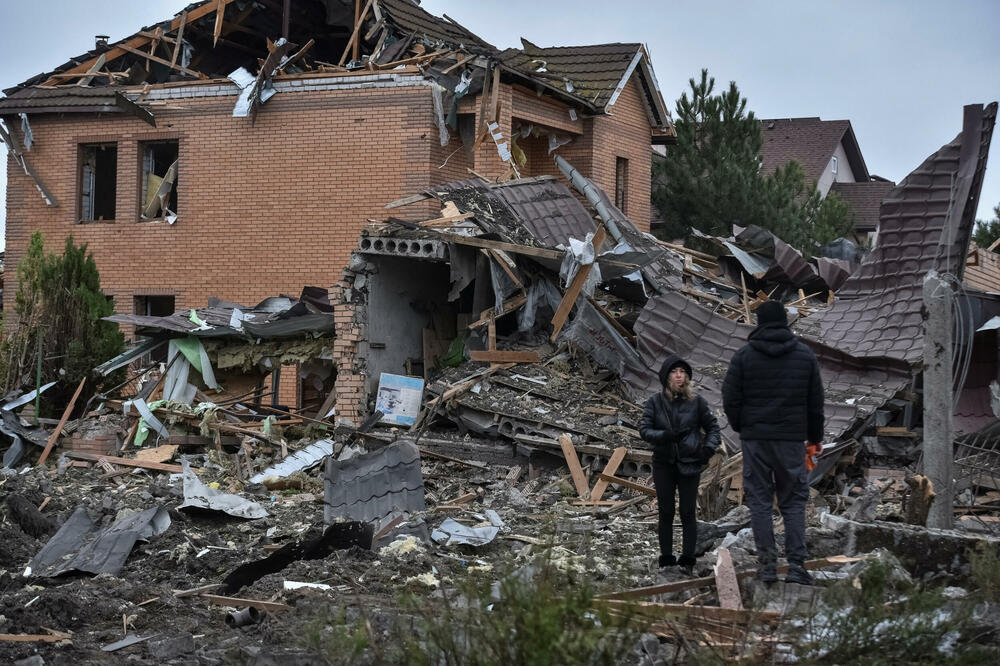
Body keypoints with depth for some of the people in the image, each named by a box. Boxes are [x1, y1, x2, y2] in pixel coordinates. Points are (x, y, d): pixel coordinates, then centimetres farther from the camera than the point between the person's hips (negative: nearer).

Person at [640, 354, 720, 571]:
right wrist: (665, 435, -19)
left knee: (687, 513, 0)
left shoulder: (696, 401, 1)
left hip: (689, 464, -1)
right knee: (665, 513, 5)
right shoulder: (655, 402, 1)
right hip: (663, 464, 1)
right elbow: (644, 430, -3)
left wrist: (709, 448, -7)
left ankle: (688, 558, 6)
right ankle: (666, 559, 13)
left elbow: (713, 426, 9)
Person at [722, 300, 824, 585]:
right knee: (794, 502, 6)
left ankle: (767, 564, 3)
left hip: (755, 438, -1)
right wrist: (815, 436, 20)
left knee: (759, 501, 5)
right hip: (792, 439, 1)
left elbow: (730, 398, -3)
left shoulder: (744, 355, -2)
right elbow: (816, 401, 9)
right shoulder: (805, 354, 4)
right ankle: (796, 564, -3)